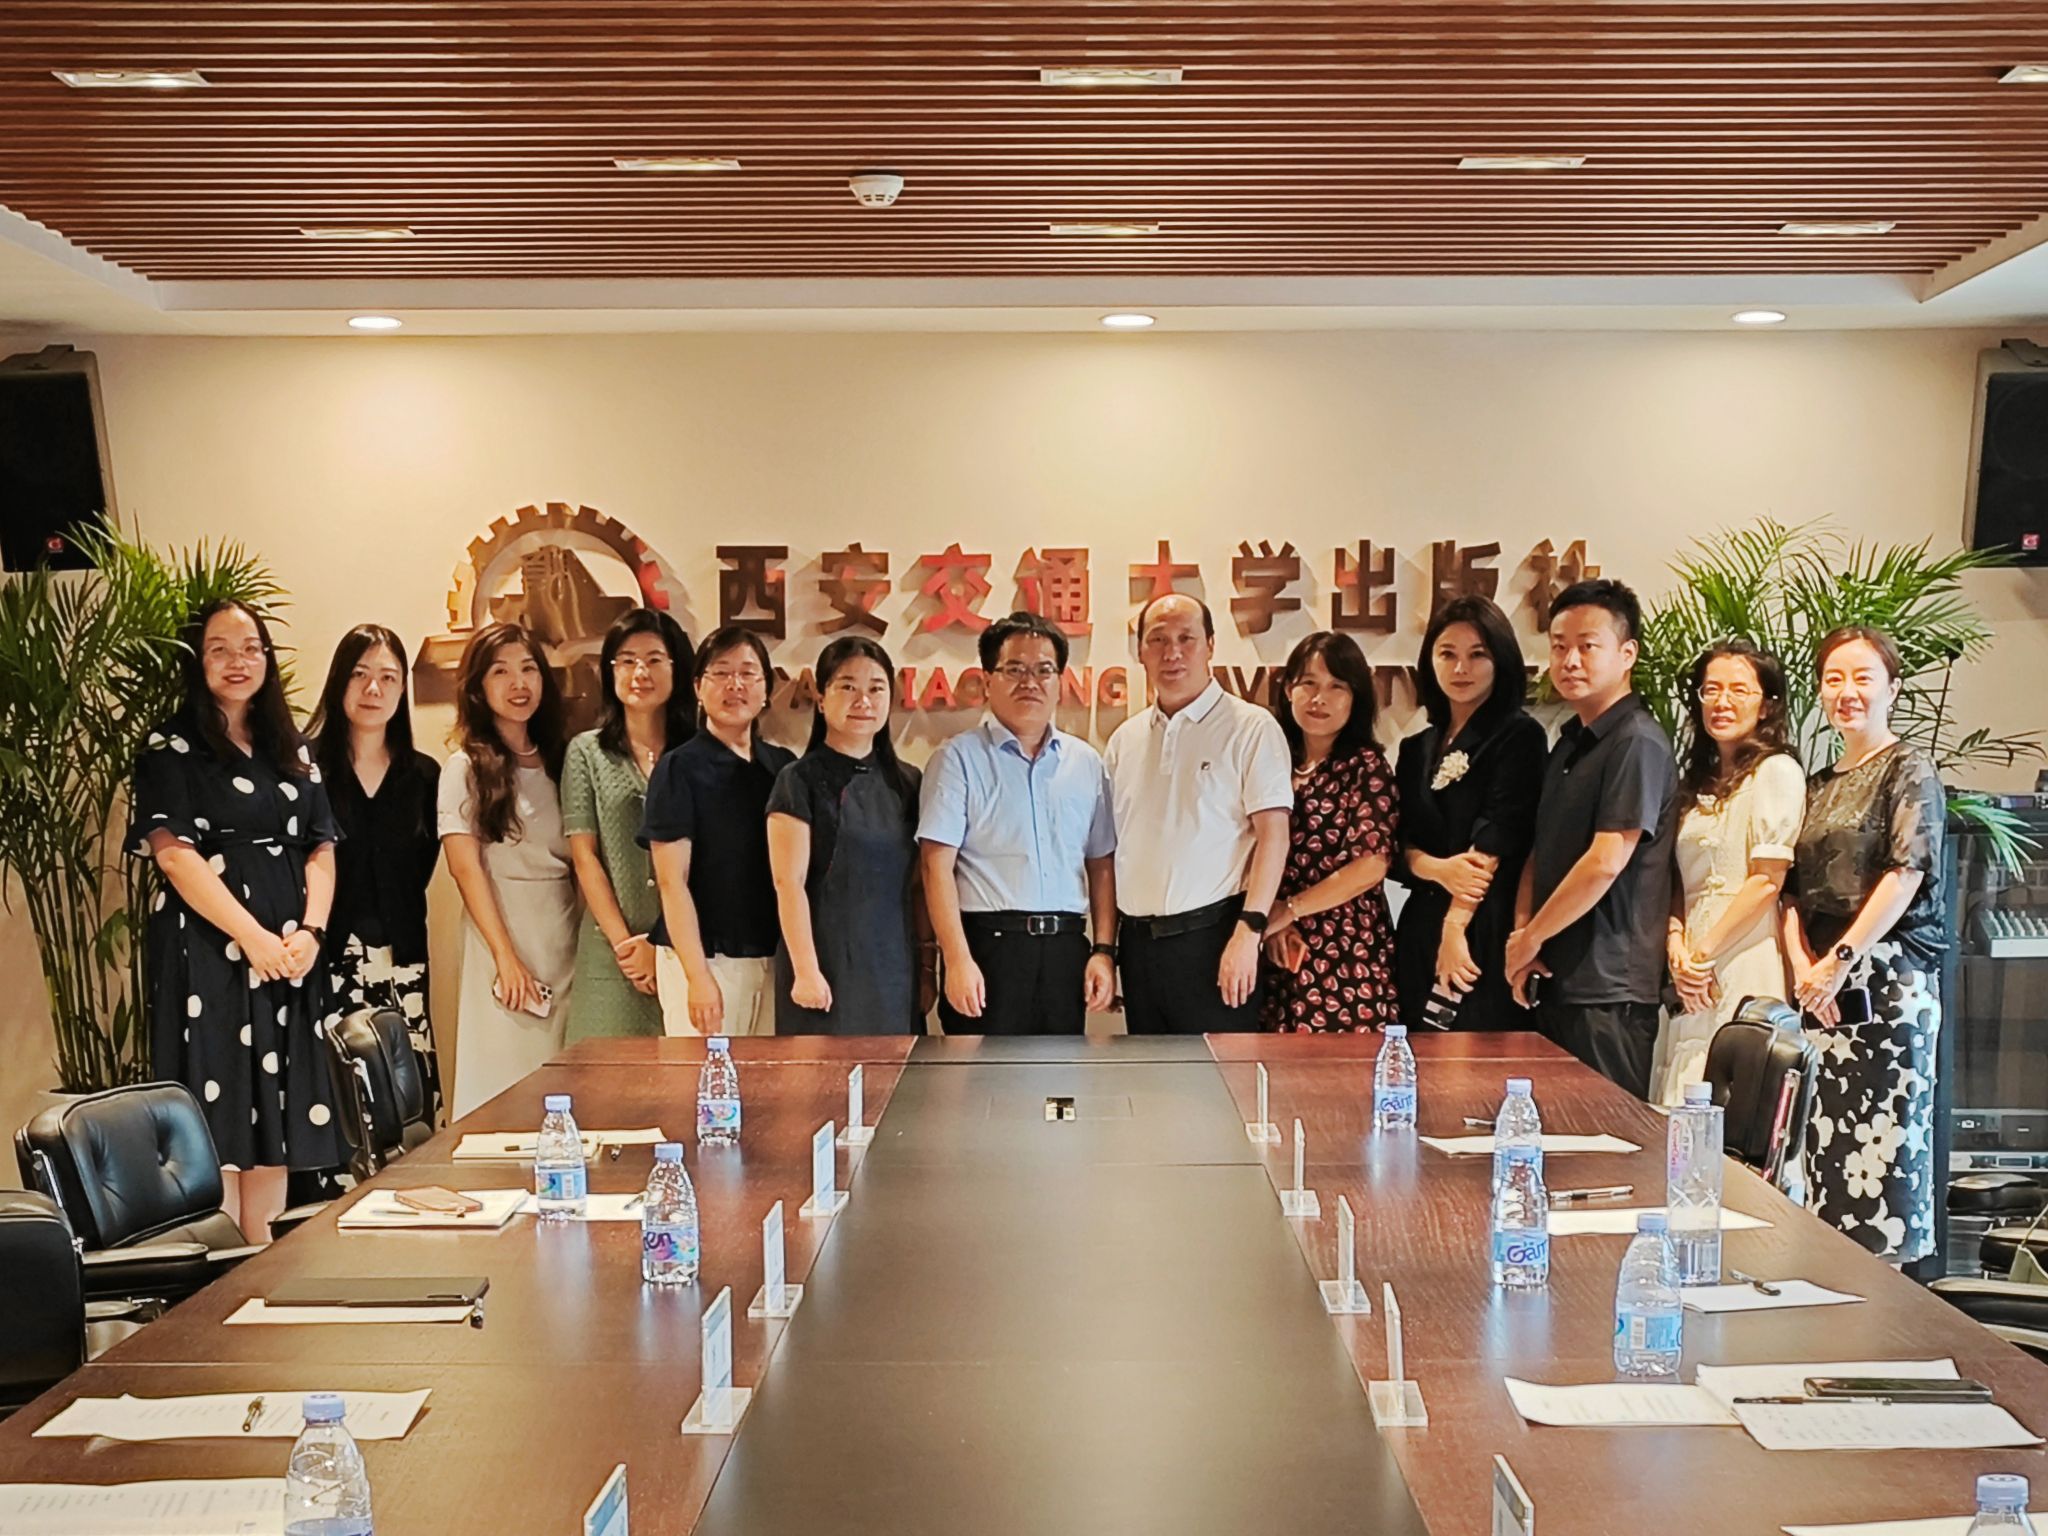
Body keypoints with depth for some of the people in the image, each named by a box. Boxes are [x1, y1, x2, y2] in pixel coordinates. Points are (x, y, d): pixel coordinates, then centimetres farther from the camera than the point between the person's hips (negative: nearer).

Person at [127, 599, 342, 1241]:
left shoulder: (292, 751, 16)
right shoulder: (172, 748, 0)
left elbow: (321, 848, 10)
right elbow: (173, 852, -11)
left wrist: (310, 930, -8)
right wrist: (254, 937, -17)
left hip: (290, 955, 5)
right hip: (209, 948, -5)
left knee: (277, 1110, 6)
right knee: (217, 1116, -6)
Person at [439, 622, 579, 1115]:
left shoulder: (558, 760, 12)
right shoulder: (466, 767, -1)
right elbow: (466, 867, -8)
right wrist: (507, 957, -14)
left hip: (566, 941, 4)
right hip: (503, 935, -4)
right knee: (505, 1089, -2)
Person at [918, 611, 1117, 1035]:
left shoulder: (1086, 763, 14)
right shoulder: (959, 759, 0)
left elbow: (1101, 865, 15)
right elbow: (937, 866, -6)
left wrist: (1104, 951, 5)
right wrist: (958, 960, -15)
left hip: (1066, 950, 4)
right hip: (989, 947, -4)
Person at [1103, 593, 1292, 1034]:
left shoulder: (1251, 728, -4)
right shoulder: (1125, 739, 13)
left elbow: (1273, 835, -9)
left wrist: (1249, 931, -17)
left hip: (1211, 938, -5)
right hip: (1138, 940, 5)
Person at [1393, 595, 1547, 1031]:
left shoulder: (1519, 736, -2)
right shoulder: (1417, 749, 15)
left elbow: (1495, 841, -10)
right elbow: (1396, 843, 9)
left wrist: (1456, 924, -15)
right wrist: (1438, 869, -12)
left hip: (1488, 930, -5)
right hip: (1420, 928, 5)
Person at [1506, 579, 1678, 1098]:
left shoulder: (1638, 742, -12)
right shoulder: (1570, 740, 16)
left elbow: (1605, 862, -19)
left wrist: (1530, 938, -9)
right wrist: (1521, 930, 1)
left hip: (1609, 991, -8)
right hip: (1557, 979, 9)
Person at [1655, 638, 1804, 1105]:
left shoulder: (1777, 772, -4)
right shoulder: (1696, 780, 19)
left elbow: (1767, 881, -11)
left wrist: (1704, 953, -10)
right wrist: (1676, 943, -1)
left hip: (1742, 966, -7)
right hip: (1692, 978, 7)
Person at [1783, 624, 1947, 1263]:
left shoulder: (1909, 769, 0)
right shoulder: (1818, 786, 18)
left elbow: (1908, 872, -12)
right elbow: (1794, 889, 14)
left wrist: (1840, 960, -16)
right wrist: (1802, 964, -3)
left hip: (1888, 979, -6)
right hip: (1820, 988, 6)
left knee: (1884, 1133, -6)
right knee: (1825, 1139, 4)